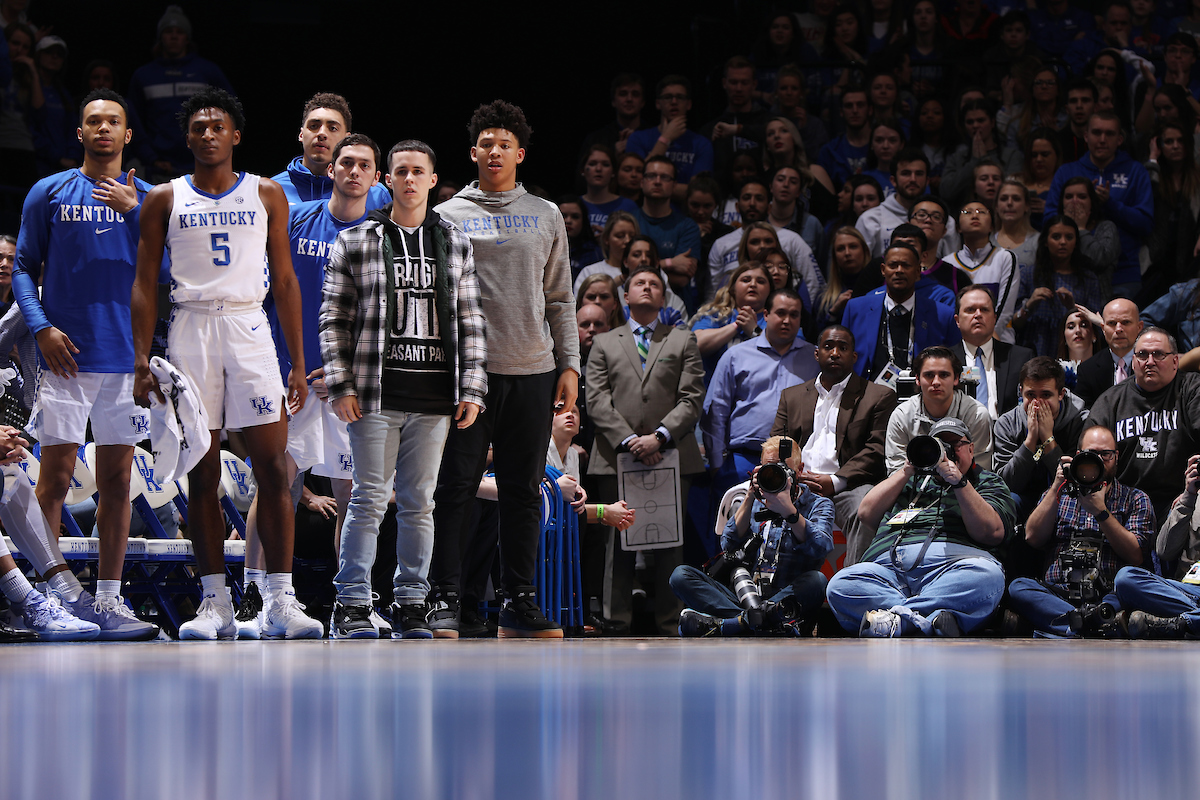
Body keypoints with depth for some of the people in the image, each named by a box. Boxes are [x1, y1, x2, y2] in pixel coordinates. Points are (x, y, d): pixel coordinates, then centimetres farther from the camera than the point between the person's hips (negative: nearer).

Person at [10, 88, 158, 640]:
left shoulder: (146, 198, 11)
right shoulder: (50, 193, 6)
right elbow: (24, 268, 7)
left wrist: (133, 212, -10)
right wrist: (41, 328, -7)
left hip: (126, 358, 2)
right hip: (66, 356, -2)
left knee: (116, 480, 4)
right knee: (56, 478, -6)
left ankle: (108, 599, 7)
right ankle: (55, 585, 3)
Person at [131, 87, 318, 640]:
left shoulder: (267, 195, 9)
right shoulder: (165, 200, 7)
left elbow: (284, 281, 9)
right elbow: (144, 284, 6)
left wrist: (298, 363, 4)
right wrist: (142, 359, -4)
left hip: (249, 328, 0)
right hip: (191, 330, 0)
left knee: (272, 469, -8)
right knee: (202, 475, 1)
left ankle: (280, 603, -8)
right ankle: (215, 604, 6)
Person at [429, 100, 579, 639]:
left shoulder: (546, 216, 14)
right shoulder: (448, 216, 6)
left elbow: (560, 298, 14)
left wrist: (569, 365, 6)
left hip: (533, 372, 3)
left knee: (524, 491, 5)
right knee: (455, 487, -5)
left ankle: (519, 601, 11)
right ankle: (443, 599, -1)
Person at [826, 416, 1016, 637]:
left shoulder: (987, 482, 24)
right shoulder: (910, 477, 35)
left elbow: (993, 533, 4)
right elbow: (866, 514, 21)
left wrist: (959, 482, -3)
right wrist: (907, 470, 16)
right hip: (886, 563, 2)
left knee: (987, 575, -39)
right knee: (841, 585, -30)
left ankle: (894, 619, -41)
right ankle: (934, 620, -43)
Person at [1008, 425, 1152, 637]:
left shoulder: (1135, 499, 16)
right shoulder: (1059, 494, 23)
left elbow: (1136, 557, 1)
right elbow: (1033, 538, 6)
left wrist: (1101, 511, -6)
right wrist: (1056, 488, 2)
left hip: (1110, 597, -2)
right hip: (1058, 594, 2)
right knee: (1018, 588, -29)